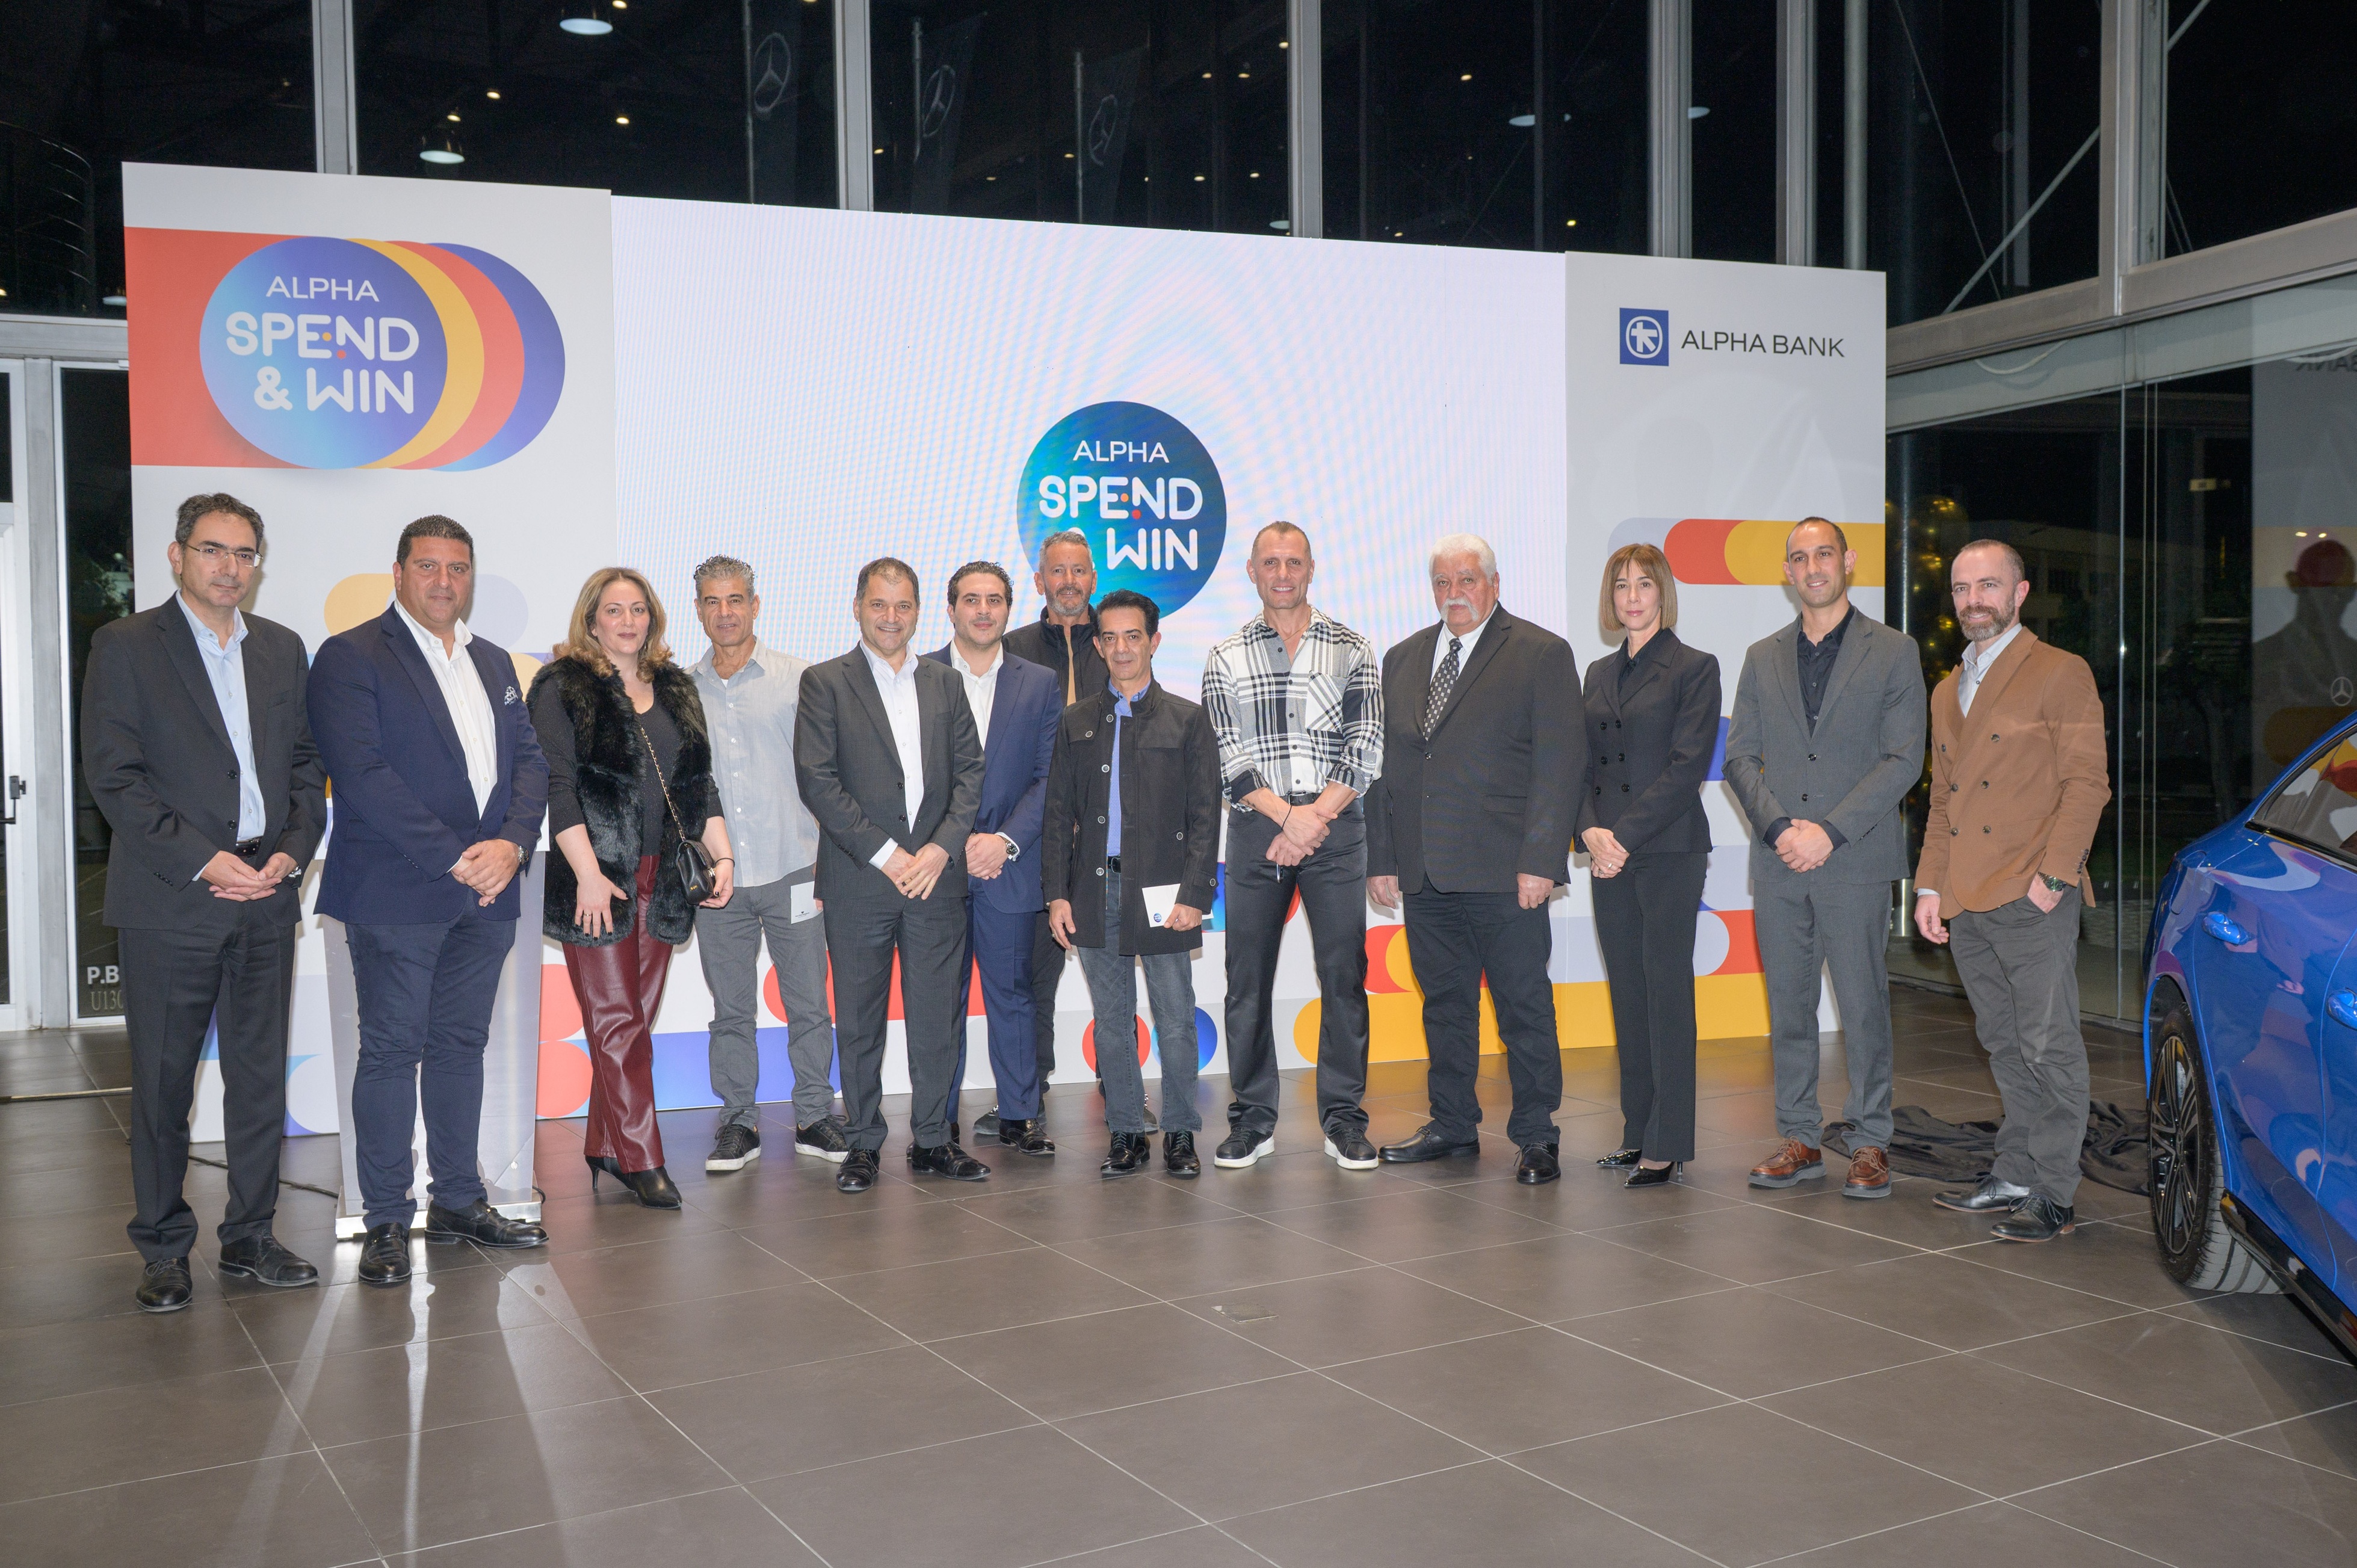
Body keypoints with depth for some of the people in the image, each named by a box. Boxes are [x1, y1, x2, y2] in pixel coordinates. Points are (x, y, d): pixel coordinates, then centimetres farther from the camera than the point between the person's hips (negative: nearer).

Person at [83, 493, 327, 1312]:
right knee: (163, 1082, 4)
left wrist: (292, 850, -3)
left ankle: (249, 1236, 20)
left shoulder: (281, 648, 13)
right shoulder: (125, 646, -1)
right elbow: (114, 776, -8)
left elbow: (307, 764, 14)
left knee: (261, 1075, 8)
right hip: (170, 903, -4)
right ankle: (163, 1249, 16)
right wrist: (203, 861, -14)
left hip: (267, 898, 4)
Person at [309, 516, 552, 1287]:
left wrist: (512, 843, -8)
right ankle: (386, 1219, 9)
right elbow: (362, 773, -14)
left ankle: (459, 1200, 22)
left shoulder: (494, 663, 17)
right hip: (397, 894, -6)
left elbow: (530, 760, 11)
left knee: (462, 1044, 13)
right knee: (392, 1049, 0)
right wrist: (454, 858, -17)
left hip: (487, 891, 6)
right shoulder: (350, 657, -4)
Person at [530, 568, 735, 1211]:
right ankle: (642, 1161, 0)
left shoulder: (676, 689, 16)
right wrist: (588, 874, -16)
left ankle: (604, 1147, 18)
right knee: (618, 1023, -4)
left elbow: (700, 782, 17)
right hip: (598, 882, -5)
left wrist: (722, 853, 5)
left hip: (660, 883, 5)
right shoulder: (563, 687, -1)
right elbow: (558, 786, -9)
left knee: (637, 1018, 8)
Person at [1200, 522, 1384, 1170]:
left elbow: (1366, 748, -1)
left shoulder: (1352, 649, 7)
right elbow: (1228, 758, -1)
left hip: (1337, 826, 0)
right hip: (1257, 829, 1)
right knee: (1248, 977, 2)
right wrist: (1289, 814, -13)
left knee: (1344, 973, -1)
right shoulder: (1226, 658, 8)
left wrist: (1315, 818, -11)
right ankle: (1253, 1119, 12)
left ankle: (1344, 1118, 9)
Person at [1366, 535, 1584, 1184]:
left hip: (1504, 872, -5)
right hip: (1424, 874, 5)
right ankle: (1453, 1124, 25)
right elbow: (1385, 765, 16)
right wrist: (1381, 858, 9)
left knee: (1524, 1005, 1)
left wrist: (1539, 861, -14)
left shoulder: (1542, 655, -1)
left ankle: (1535, 1136, 12)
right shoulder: (1402, 659, 15)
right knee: (1444, 1001, 13)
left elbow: (1560, 764, -7)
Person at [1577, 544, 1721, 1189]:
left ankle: (1668, 1144, 2)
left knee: (1667, 991, -3)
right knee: (1627, 992, 9)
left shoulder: (1694, 669, -3)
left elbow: (1687, 766, -11)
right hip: (1609, 855, 6)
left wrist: (1625, 835, -16)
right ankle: (1639, 1131, 17)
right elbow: (1582, 764, 12)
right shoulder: (1599, 674, 15)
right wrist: (1591, 830, -6)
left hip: (1669, 851, -6)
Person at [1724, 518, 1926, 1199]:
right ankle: (1800, 1139, 15)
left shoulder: (1893, 652, 3)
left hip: (1855, 861, -3)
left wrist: (1830, 831, -13)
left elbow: (1904, 759, -4)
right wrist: (1779, 828, -8)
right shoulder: (1762, 658, 14)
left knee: (1863, 1006, -1)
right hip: (1778, 862, 3)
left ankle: (1871, 1143, 10)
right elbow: (1740, 756, 9)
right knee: (1788, 1007, 7)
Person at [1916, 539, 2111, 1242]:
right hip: (1968, 903, 7)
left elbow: (2087, 784, -7)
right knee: (2006, 1047, 12)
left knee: (2049, 1046, -4)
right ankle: (2015, 1176, 19)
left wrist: (2053, 875, -15)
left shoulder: (2061, 674, -1)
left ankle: (2053, 1195, 2)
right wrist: (1930, 885, 14)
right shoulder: (1947, 691, 21)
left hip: (2031, 897, -7)